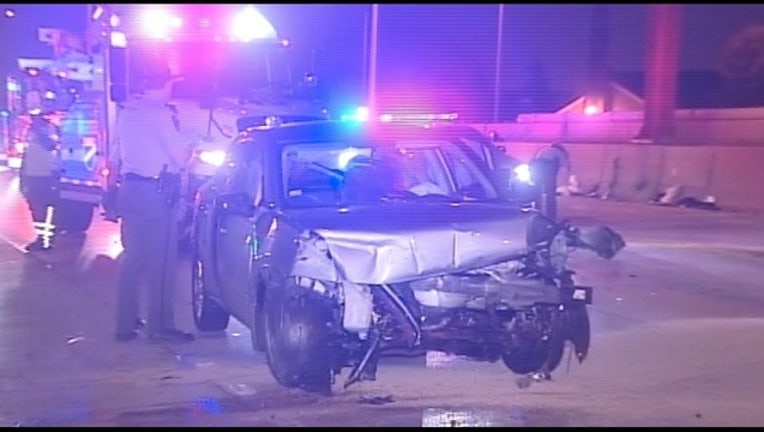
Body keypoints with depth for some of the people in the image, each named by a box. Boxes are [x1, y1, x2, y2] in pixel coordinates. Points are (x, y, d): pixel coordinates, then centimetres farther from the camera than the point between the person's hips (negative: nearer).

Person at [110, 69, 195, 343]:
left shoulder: (126, 112, 11)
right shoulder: (160, 113, -13)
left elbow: (116, 152, 17)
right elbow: (181, 155, -11)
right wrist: (190, 149, 10)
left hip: (129, 188, 8)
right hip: (157, 190, -8)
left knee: (132, 258, 13)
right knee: (162, 261, -2)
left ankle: (126, 323, 18)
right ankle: (160, 326, 2)